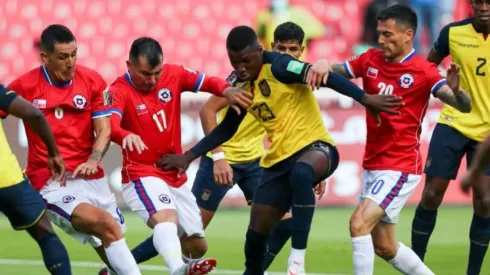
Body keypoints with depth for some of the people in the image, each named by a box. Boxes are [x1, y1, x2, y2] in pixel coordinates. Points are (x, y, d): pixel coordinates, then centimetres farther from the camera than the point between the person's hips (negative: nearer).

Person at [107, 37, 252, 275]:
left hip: (176, 176, 7)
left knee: (197, 246, 13)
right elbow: (110, 124, -35)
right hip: (142, 175, -7)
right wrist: (127, 136, -58)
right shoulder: (119, 92, -17)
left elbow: (206, 82, -2)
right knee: (167, 218, -37)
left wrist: (227, 90, -26)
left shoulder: (173, 75, 0)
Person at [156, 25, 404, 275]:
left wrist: (365, 99, -36)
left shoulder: (278, 66, -14)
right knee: (255, 235, 5)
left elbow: (325, 77, -25)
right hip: (278, 161, 8)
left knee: (301, 172, -43)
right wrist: (189, 156, 16)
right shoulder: (241, 85, 7)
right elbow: (226, 129, 21)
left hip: (314, 146, -8)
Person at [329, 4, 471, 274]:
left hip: (400, 167, -7)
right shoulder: (370, 60, 1)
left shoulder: (423, 71, -14)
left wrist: (455, 90, -44)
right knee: (384, 247, 14)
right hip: (372, 164, 7)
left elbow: (464, 106, -21)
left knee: (359, 223, -22)